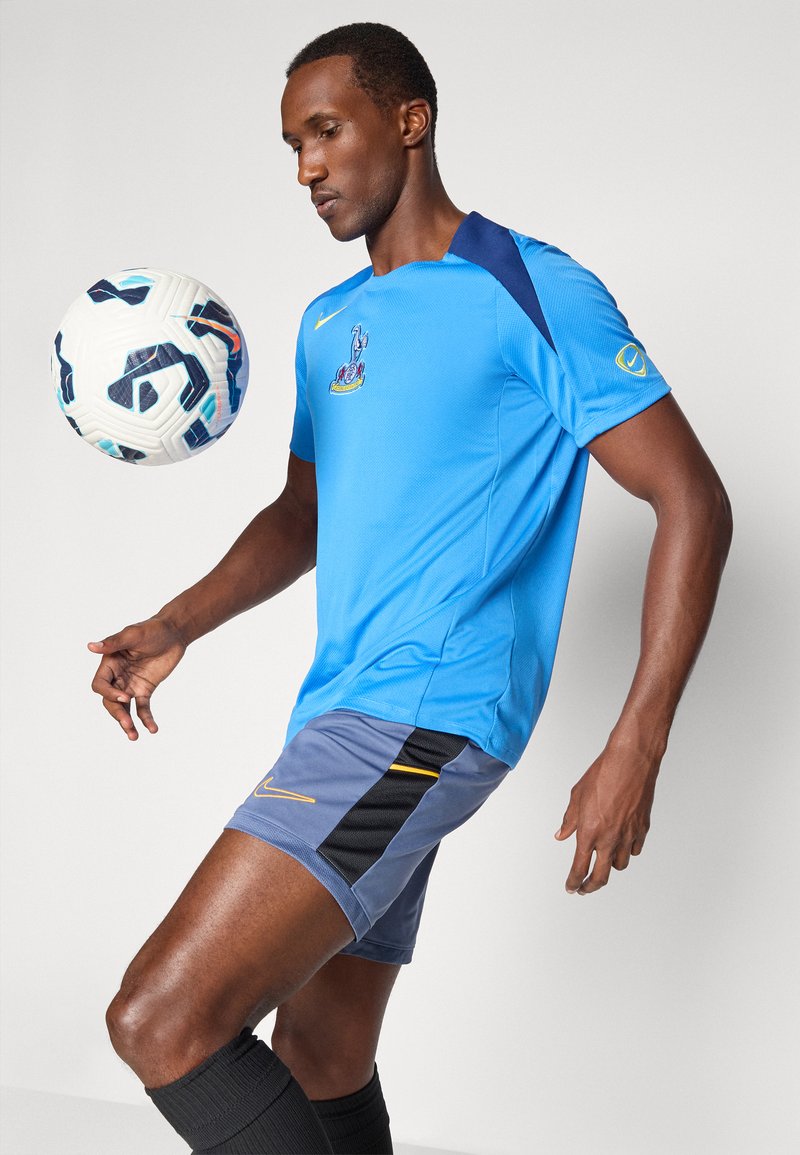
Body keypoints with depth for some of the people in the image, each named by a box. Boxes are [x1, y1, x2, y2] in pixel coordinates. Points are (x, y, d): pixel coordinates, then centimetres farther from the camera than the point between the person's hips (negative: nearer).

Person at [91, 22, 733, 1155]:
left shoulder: (532, 293, -6)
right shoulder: (331, 324, 18)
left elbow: (692, 502, -9)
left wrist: (635, 750, -15)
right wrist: (177, 626, 9)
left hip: (423, 714, -9)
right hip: (346, 720, 9)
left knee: (160, 1024, -18)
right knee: (318, 1063, 15)